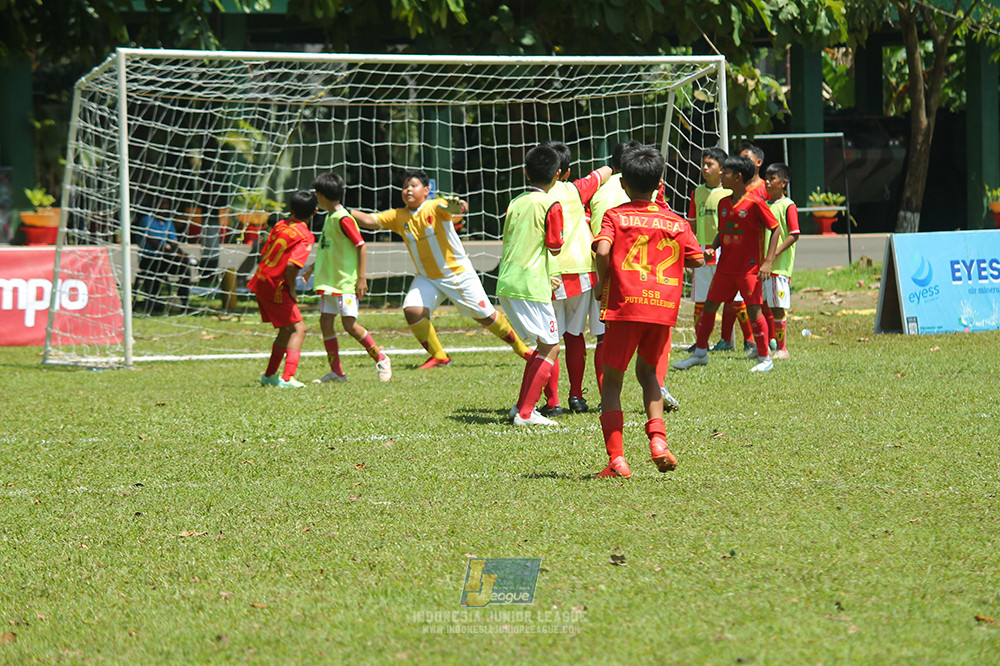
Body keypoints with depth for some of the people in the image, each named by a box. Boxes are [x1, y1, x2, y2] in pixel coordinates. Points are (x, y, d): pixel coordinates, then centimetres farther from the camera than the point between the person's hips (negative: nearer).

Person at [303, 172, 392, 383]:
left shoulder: (343, 219, -15)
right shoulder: (330, 217, 13)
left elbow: (361, 246, -16)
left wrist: (362, 277, -19)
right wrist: (312, 267, 28)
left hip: (346, 280, -9)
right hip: (330, 280, 9)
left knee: (350, 324, -11)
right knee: (326, 322, 4)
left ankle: (381, 360, 6)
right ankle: (336, 372, 9)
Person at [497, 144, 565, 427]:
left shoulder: (515, 203, 12)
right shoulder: (551, 205, -8)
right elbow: (555, 248, -9)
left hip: (506, 284, 7)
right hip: (532, 286, -7)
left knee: (543, 345, 19)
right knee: (551, 348, 0)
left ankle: (522, 406, 16)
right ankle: (525, 413, -7)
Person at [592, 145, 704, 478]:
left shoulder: (615, 216, 3)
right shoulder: (675, 221, 11)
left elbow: (602, 250, -14)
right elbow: (696, 259, 9)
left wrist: (603, 285, 1)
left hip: (625, 303, -3)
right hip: (665, 306, 3)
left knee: (612, 380, 5)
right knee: (647, 370, 25)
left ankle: (616, 459, -5)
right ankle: (657, 436, 3)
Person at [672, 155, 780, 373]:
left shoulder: (755, 203, -11)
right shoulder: (723, 203, 9)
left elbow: (775, 229, -8)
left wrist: (768, 261, -14)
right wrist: (712, 248, 0)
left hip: (749, 268, -7)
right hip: (725, 267, 7)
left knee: (754, 310, -6)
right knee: (709, 306, 8)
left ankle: (765, 358, 5)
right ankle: (700, 353, 20)